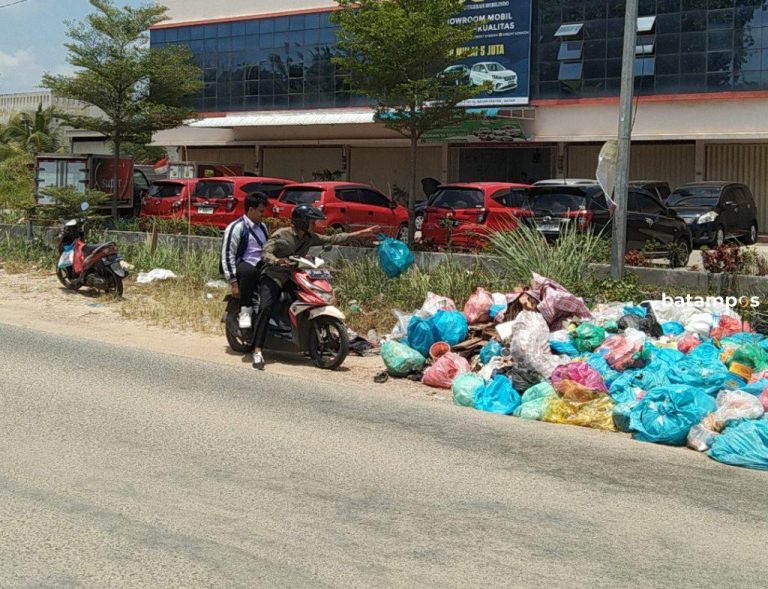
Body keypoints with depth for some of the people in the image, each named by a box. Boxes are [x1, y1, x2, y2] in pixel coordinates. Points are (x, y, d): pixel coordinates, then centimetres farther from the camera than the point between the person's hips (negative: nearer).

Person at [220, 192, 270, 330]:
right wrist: (233, 282, -20)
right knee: (249, 271, -41)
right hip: (242, 265, -7)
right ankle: (245, 311, -31)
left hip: (261, 267, 7)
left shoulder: (262, 227, 20)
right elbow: (227, 255, -13)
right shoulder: (237, 227, -7)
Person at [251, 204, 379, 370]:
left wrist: (362, 233, 6)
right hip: (273, 277, -7)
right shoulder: (281, 235, -12)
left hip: (292, 277, 7)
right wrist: (278, 261, -40)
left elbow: (332, 239, 9)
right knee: (266, 308, -28)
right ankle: (258, 352, -31)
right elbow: (266, 253, -17)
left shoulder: (310, 238, 6)